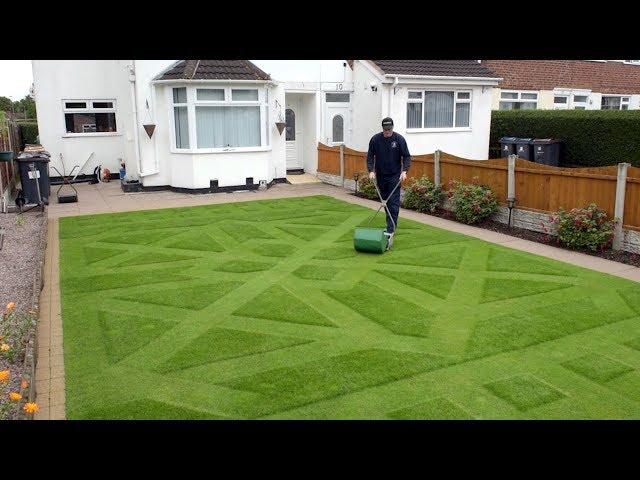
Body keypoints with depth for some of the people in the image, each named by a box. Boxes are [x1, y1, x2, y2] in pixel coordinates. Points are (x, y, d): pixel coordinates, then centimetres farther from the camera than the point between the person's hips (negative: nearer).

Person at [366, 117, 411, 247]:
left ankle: (390, 230, -13)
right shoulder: (375, 139, -3)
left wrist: (404, 170, -18)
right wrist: (371, 171, -12)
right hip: (380, 176, 3)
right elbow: (370, 156, 1)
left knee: (393, 203, -9)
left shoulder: (399, 139, -7)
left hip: (394, 176, -3)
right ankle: (391, 225, 24)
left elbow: (406, 156, -4)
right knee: (385, 201, 10)